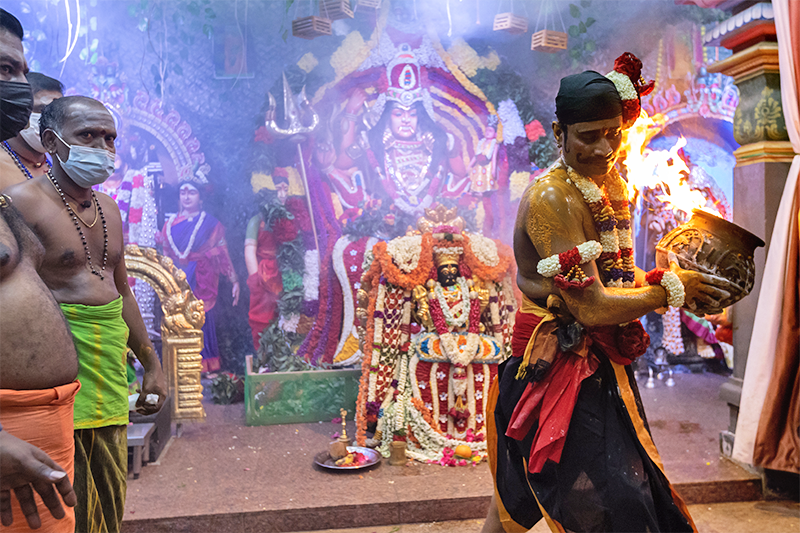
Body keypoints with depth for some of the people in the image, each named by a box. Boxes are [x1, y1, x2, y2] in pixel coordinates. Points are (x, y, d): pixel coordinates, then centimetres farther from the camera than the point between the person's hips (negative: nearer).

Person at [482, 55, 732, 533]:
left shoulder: (611, 183, 7)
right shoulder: (550, 199, -22)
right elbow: (591, 307, -24)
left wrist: (659, 279, -3)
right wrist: (671, 288, -12)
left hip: (601, 363, 8)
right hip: (558, 370, -8)